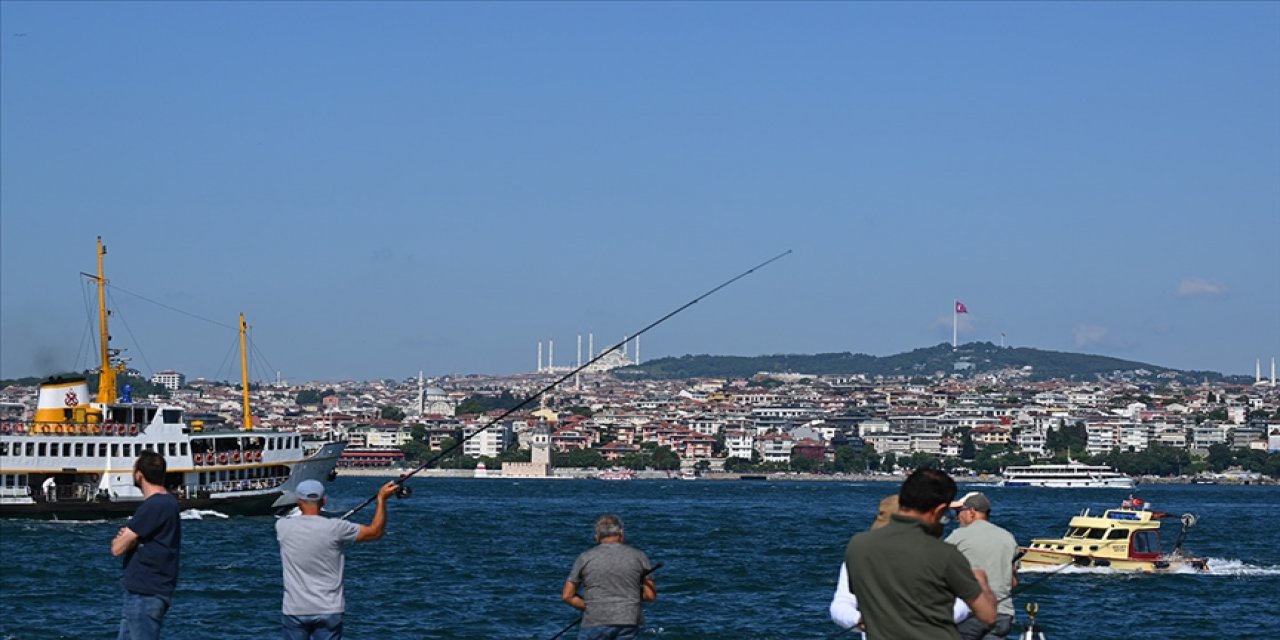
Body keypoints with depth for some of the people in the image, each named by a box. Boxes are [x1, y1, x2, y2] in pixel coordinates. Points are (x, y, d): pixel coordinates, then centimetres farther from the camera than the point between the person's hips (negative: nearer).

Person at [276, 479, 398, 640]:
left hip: (294, 610, 1)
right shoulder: (335, 528, -10)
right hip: (328, 610, -1)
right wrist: (382, 499, 8)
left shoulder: (283, 527, -4)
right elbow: (375, 532, 1)